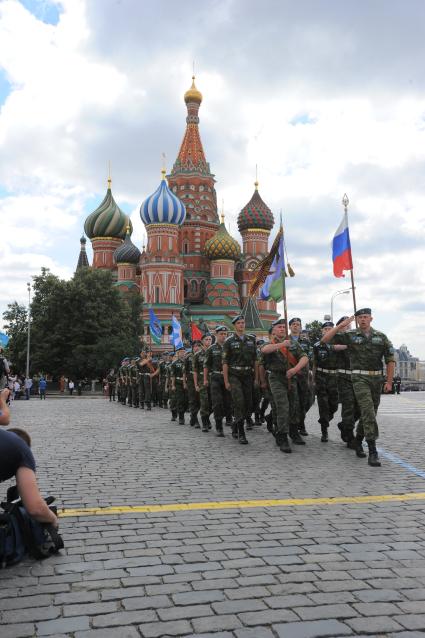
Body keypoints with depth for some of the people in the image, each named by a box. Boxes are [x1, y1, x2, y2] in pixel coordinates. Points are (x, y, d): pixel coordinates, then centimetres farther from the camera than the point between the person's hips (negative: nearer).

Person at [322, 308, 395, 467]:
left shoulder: (381, 337, 6)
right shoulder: (350, 336, 1)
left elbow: (390, 360, 6)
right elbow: (325, 340, -5)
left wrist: (389, 382, -1)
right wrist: (341, 325, -11)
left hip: (377, 378, 4)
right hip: (360, 378, -4)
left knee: (370, 413, 13)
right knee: (368, 411, -18)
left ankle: (358, 442, 36)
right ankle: (373, 452, -19)